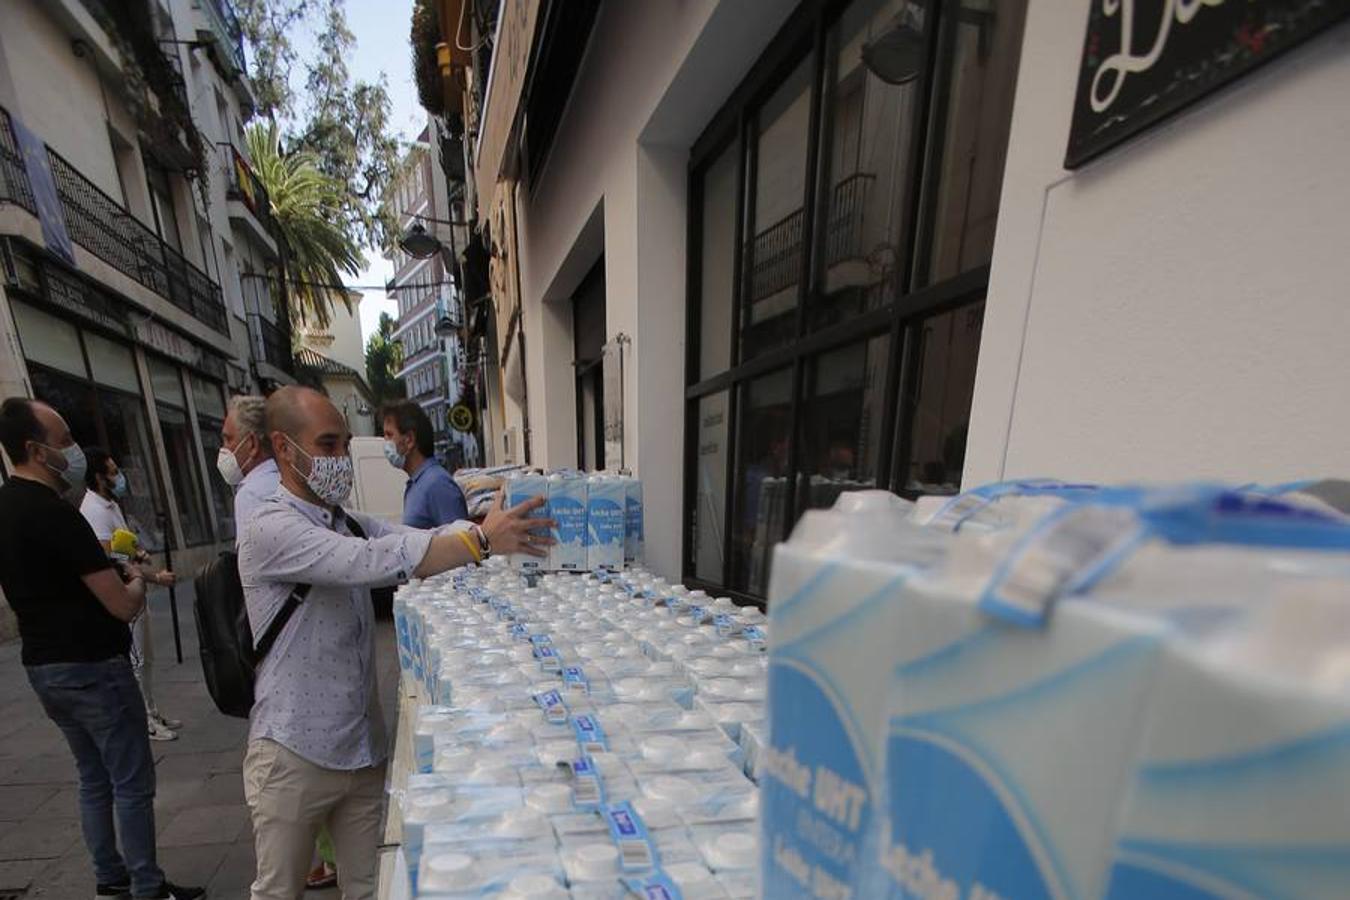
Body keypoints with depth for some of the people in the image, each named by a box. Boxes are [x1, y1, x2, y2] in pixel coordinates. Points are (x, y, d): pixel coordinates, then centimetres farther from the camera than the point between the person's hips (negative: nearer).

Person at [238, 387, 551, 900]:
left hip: (363, 748, 6)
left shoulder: (349, 524, 6)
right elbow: (369, 562, -34)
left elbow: (422, 540, -7)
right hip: (294, 756, -5)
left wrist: (494, 523, -24)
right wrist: (481, 541, -39)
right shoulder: (270, 529, -18)